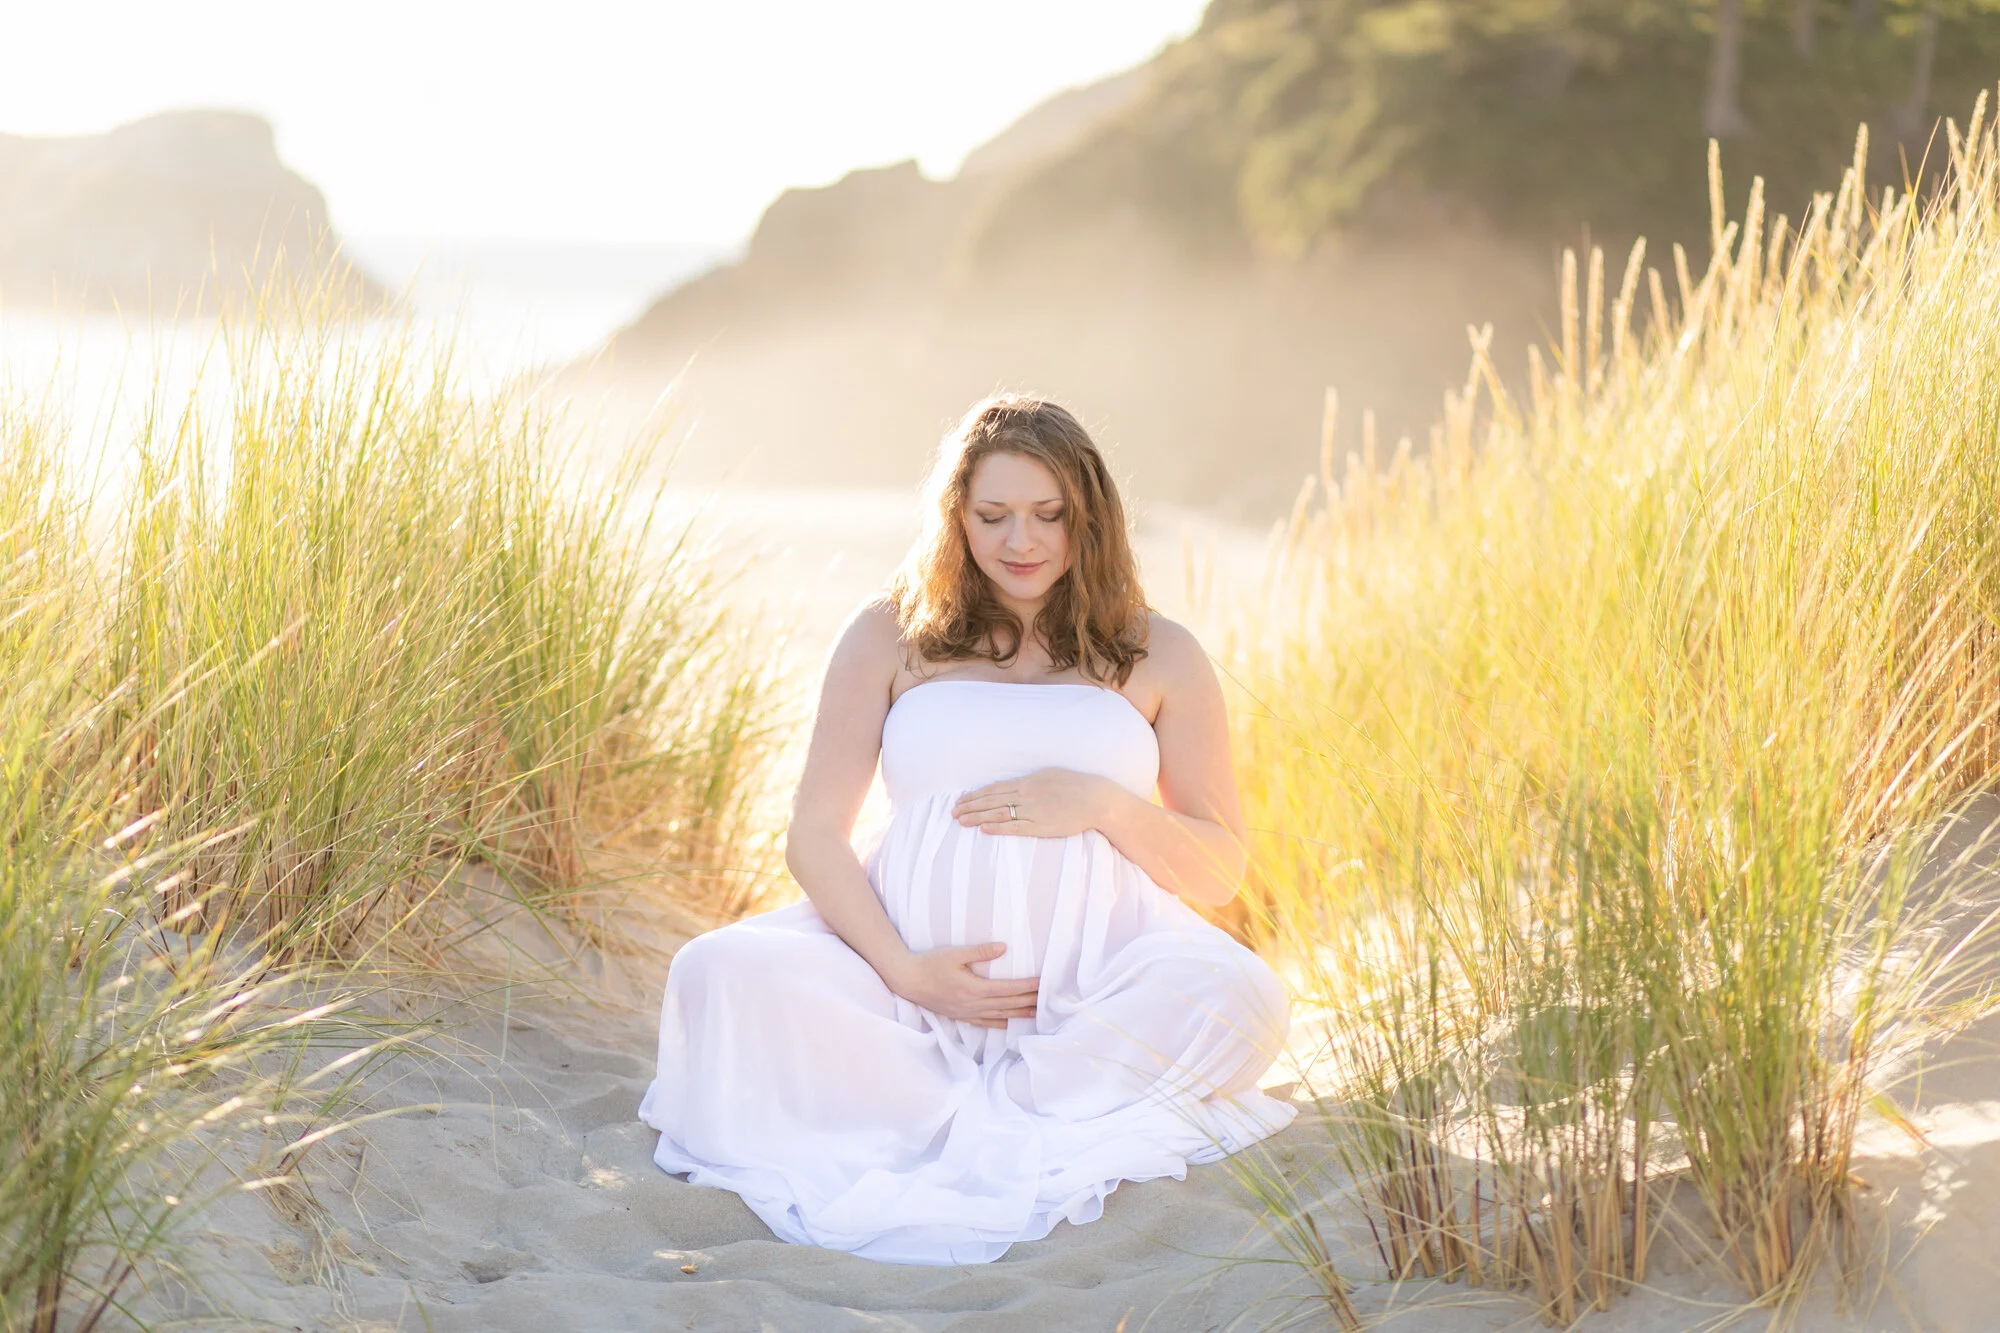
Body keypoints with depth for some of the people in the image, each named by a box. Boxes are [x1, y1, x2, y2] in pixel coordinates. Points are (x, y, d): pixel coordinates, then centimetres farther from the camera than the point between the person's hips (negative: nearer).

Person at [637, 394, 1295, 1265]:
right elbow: (815, 834, 5)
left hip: (1088, 980, 0)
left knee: (1235, 998, -32)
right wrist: (902, 970, -12)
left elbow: (1219, 871, 12)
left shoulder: (1157, 657, 12)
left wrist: (1107, 806, -8)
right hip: (913, 962, 0)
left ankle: (943, 1128, -26)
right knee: (720, 972, -28)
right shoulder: (891, 636, 11)